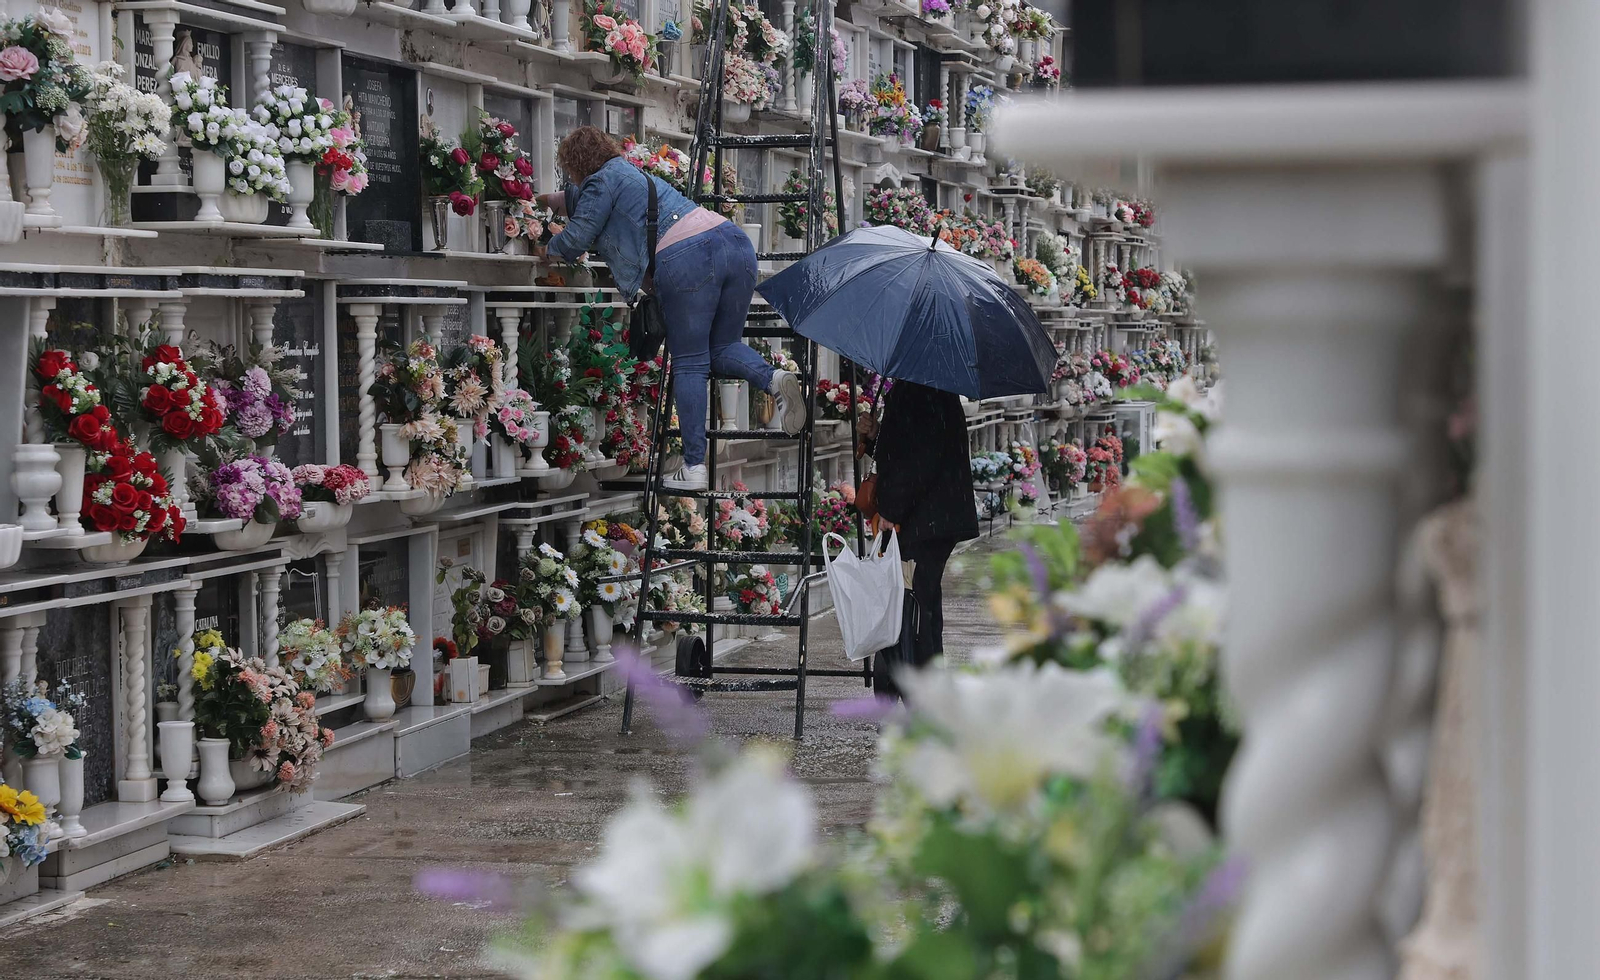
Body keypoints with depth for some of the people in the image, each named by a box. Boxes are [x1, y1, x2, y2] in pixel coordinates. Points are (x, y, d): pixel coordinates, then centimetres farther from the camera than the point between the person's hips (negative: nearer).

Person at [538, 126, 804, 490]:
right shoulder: (631, 172, 35)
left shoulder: (601, 182, 9)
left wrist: (549, 248, 29)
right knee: (723, 349, 19)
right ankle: (774, 378, -13)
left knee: (688, 365, -2)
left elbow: (577, 238, 8)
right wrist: (552, 200, 72)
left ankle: (694, 467, -4)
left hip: (685, 261, -8)